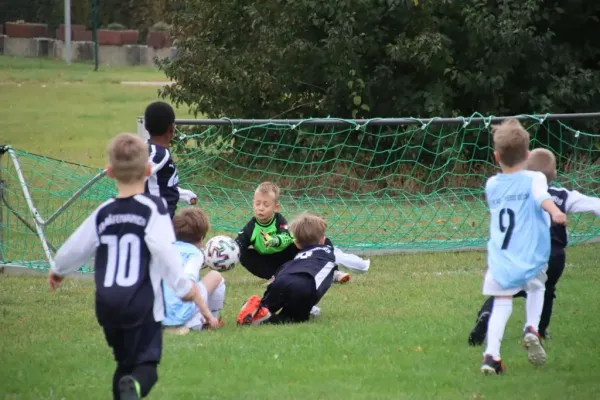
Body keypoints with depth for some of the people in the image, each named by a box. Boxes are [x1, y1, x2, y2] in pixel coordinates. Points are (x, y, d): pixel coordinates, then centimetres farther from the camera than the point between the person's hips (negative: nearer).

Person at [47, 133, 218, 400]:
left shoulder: (103, 213, 9)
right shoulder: (153, 208, -5)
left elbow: (75, 247, 17)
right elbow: (163, 249, -18)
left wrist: (58, 270, 38)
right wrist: (183, 287, -12)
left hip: (107, 305, 4)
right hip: (142, 304, -4)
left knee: (125, 361, 21)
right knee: (145, 363, -6)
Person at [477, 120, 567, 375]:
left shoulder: (491, 185, 11)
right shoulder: (533, 179, -3)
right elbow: (541, 196, -24)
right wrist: (555, 212, -43)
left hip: (500, 259, 2)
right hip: (531, 258, -2)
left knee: (501, 304, 3)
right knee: (536, 288, 27)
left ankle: (491, 354, -14)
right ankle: (531, 329, 6)